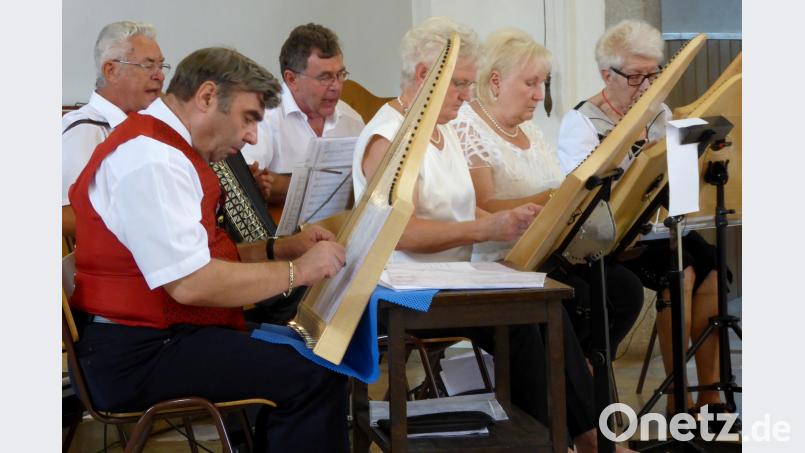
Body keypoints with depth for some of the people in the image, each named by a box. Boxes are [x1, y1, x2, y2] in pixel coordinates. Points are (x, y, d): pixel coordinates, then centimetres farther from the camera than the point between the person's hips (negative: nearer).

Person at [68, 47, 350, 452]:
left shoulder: (161, 146, 16)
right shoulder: (153, 160, -19)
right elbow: (190, 283, -26)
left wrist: (280, 249, 7)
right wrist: (296, 271, -15)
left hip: (156, 335, 11)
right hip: (139, 357, -11)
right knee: (315, 377, -20)